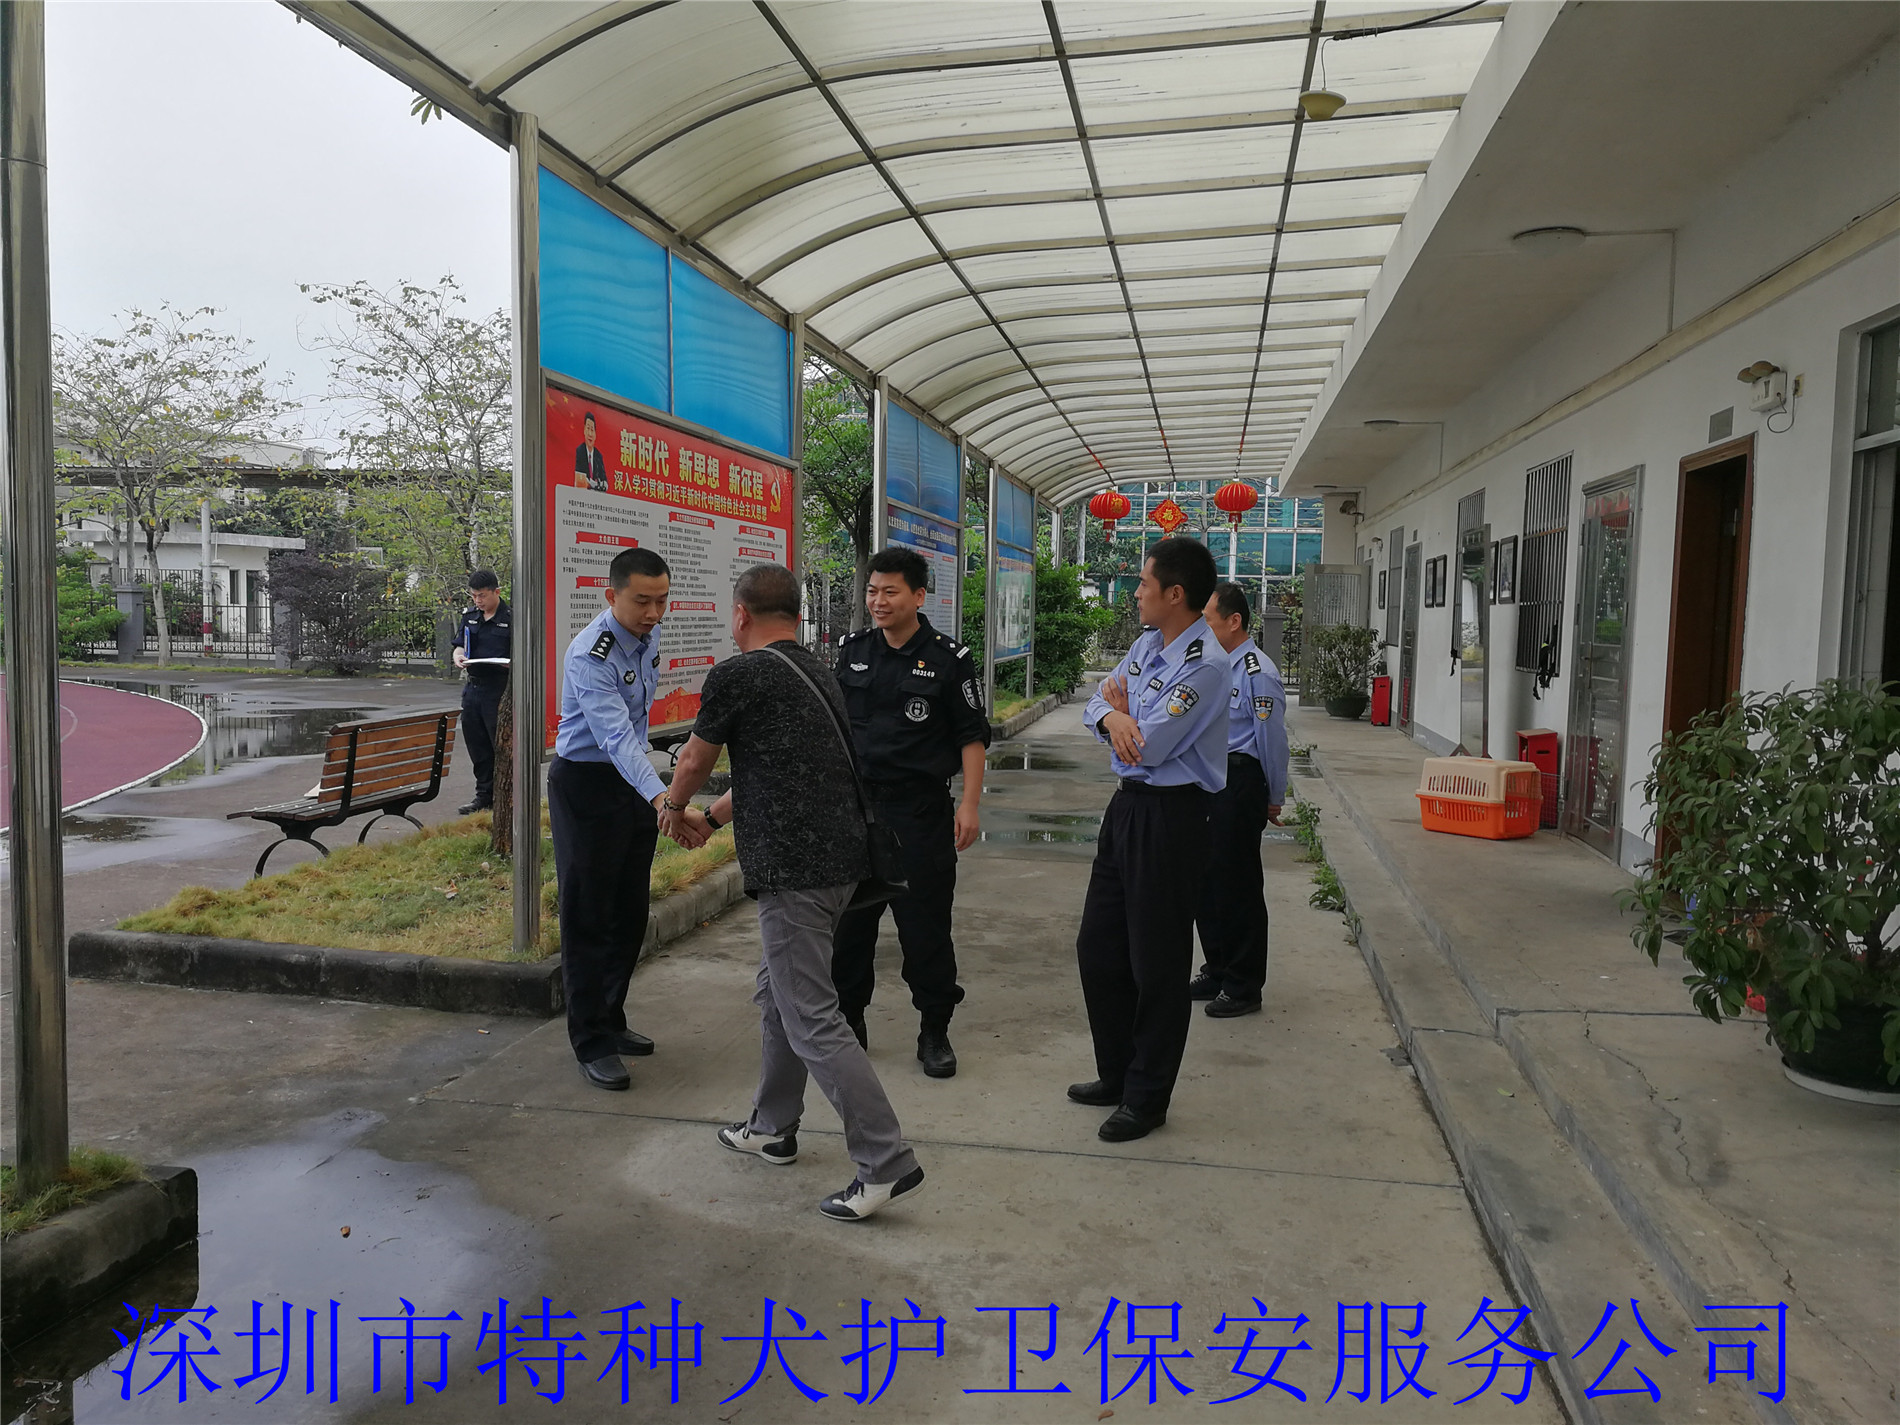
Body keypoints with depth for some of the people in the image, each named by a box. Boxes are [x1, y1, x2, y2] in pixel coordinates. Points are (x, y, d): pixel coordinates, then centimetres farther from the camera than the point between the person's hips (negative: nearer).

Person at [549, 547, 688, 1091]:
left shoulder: (649, 633, 0)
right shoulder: (590, 657, -26)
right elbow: (616, 736, -37)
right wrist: (661, 797, -51)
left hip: (633, 779, 8)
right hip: (588, 785, -8)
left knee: (631, 913, 14)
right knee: (589, 916, -1)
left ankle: (611, 1021, 29)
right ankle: (592, 1043, 8)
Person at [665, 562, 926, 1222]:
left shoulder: (735, 676, -9)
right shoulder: (817, 672, 16)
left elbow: (693, 763, 7)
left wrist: (673, 806, 29)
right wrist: (709, 818, 40)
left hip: (794, 867, -9)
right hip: (841, 854, 9)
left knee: (813, 1022, -5)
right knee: (778, 993, 23)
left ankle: (887, 1163, -2)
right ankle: (773, 1128, 36)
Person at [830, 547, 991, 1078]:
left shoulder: (948, 658, -5)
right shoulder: (852, 650, 8)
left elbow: (972, 736, -2)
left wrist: (969, 804, -10)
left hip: (920, 806, -4)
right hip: (854, 801, 4)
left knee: (925, 923, 2)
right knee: (848, 918, 10)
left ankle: (935, 1032, 17)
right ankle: (847, 1022, 26)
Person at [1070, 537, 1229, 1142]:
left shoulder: (1204, 664, -19)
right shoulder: (1146, 645, 9)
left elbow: (1147, 747, -22)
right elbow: (1097, 704, 10)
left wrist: (1119, 704, -2)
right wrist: (1112, 716, -14)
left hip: (1170, 815, -9)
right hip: (1128, 804, 9)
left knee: (1156, 964, 4)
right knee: (1097, 948, 17)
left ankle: (1146, 1098, 21)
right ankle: (1116, 1074, 36)